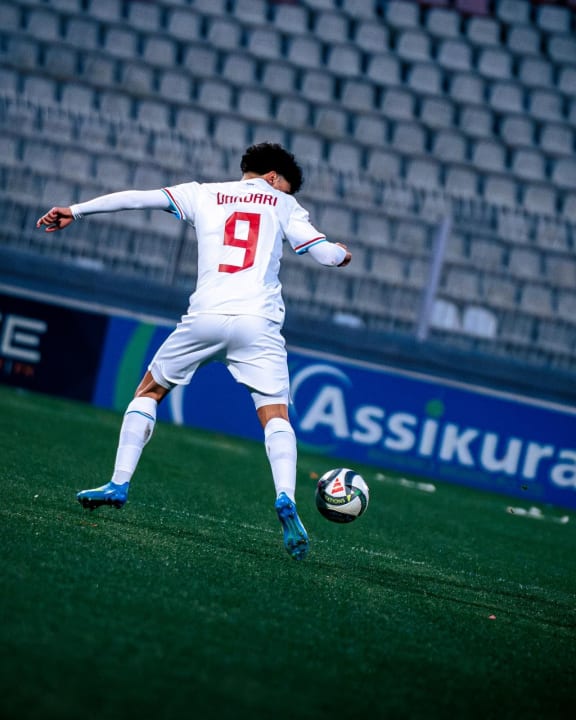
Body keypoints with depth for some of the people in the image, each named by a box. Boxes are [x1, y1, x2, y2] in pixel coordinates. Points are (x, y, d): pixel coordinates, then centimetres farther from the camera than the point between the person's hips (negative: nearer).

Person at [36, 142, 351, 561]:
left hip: (204, 317, 1)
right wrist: (342, 254, 33)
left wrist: (74, 212, 16)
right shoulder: (282, 204, 15)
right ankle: (286, 500, -24)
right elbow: (324, 252, 9)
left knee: (149, 391, 20)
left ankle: (119, 485, 14)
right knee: (276, 416, 0)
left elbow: (138, 198, 11)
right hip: (258, 322, -1)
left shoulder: (204, 195, 18)